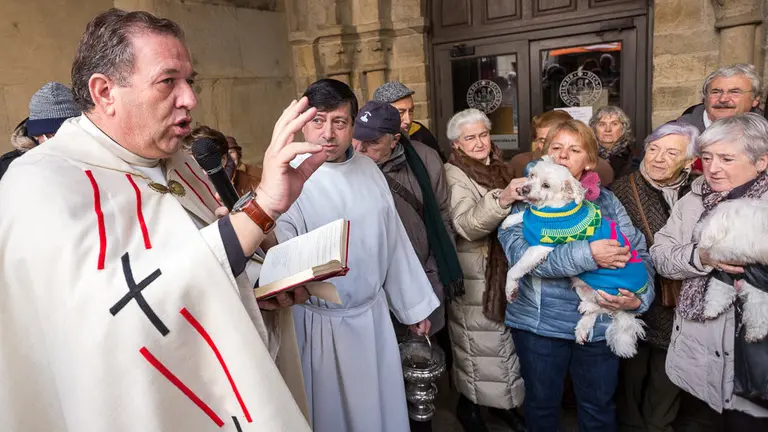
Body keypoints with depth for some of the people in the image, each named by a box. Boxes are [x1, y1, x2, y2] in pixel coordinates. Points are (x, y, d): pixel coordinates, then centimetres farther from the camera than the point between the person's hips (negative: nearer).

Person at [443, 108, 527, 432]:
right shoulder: (453, 174, -12)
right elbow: (466, 225, -28)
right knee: (479, 344, 4)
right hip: (474, 276, -6)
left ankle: (502, 400, 36)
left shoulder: (499, 166, 8)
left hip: (505, 268, 6)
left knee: (506, 338, 16)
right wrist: (502, 198, -40)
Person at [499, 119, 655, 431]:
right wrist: (587, 253, -28)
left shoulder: (606, 201, 2)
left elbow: (640, 255, 1)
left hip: (600, 323, 2)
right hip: (540, 323, -1)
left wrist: (639, 298, -17)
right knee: (541, 404, 18)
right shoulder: (524, 201, -5)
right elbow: (520, 253, -21)